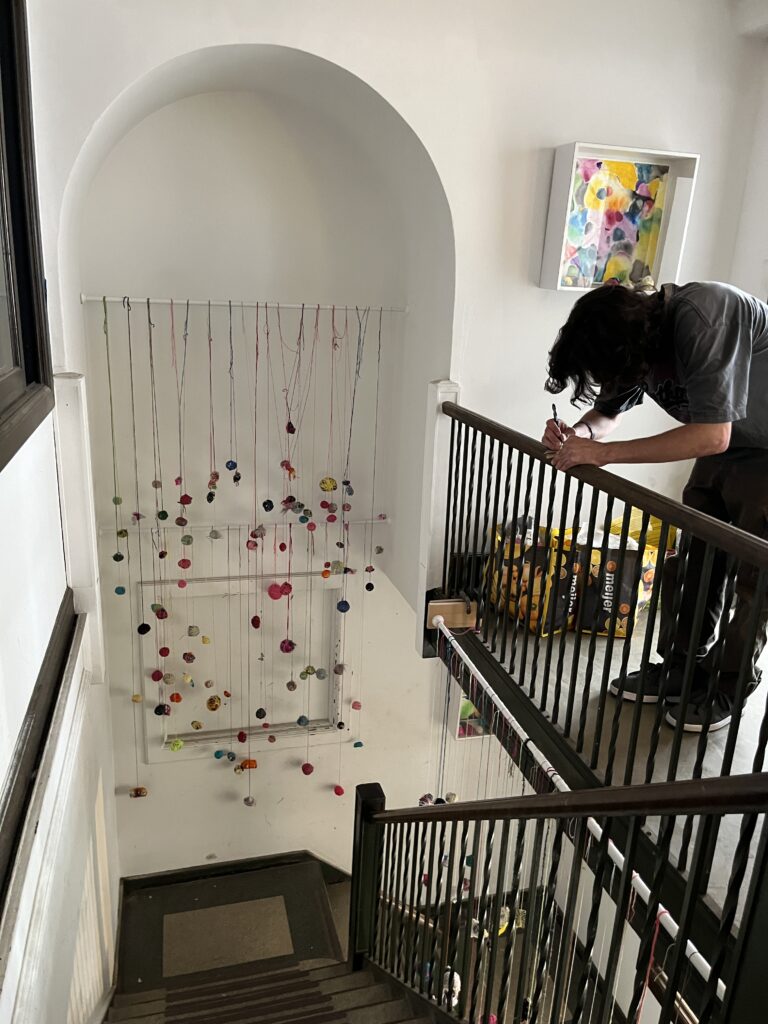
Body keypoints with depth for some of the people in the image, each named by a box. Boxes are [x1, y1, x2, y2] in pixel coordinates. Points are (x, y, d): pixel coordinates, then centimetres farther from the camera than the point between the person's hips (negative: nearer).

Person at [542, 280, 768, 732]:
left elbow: (712, 436, -37)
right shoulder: (633, 340, -10)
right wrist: (575, 434, -18)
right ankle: (683, 666, 18)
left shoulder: (702, 316, -34)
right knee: (690, 562, 5)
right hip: (723, 452, 7)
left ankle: (729, 686, 15)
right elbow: (607, 412, 6)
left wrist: (603, 453, -36)